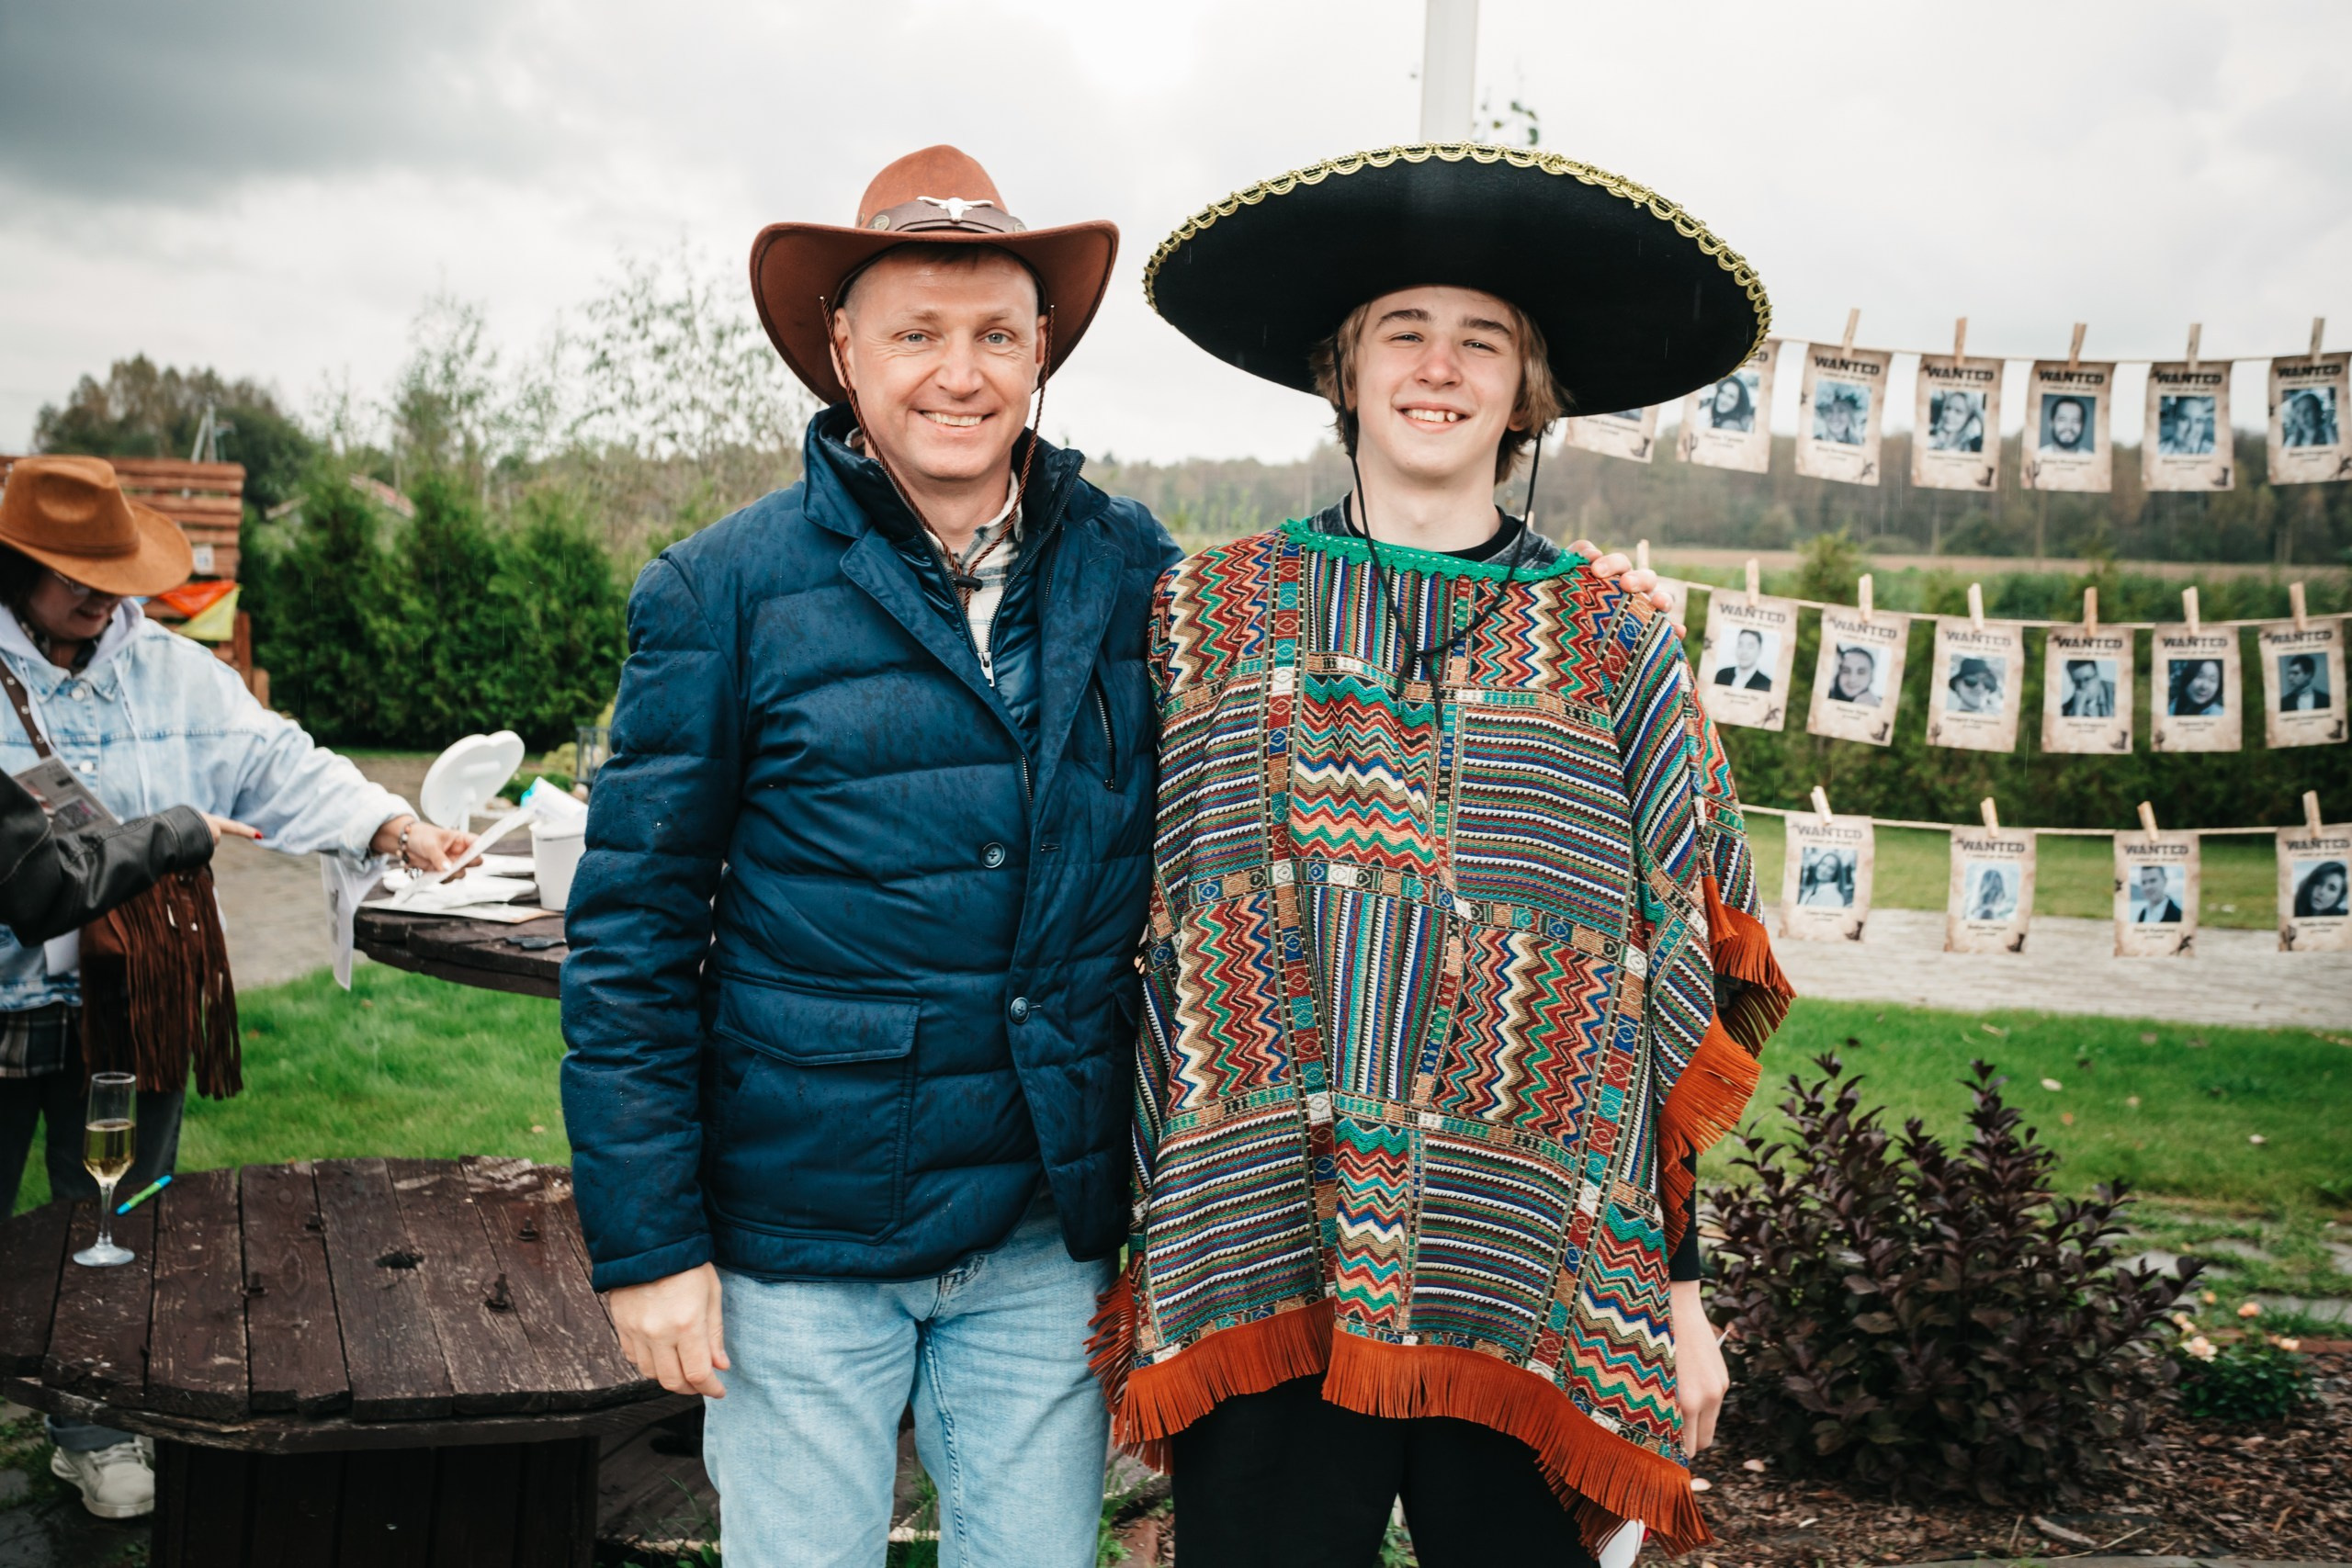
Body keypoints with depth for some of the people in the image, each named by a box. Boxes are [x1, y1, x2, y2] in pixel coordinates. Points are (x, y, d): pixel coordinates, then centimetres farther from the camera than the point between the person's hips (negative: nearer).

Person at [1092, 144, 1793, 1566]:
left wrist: (1682, 1286, 7)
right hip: (1258, 1282, 0)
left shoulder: (1620, 652, 6)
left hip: (1532, 1300, 1)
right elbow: (1131, 931, 7)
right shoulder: (1208, 617, 6)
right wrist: (1134, 1245, 6)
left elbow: (1675, 992, 8)